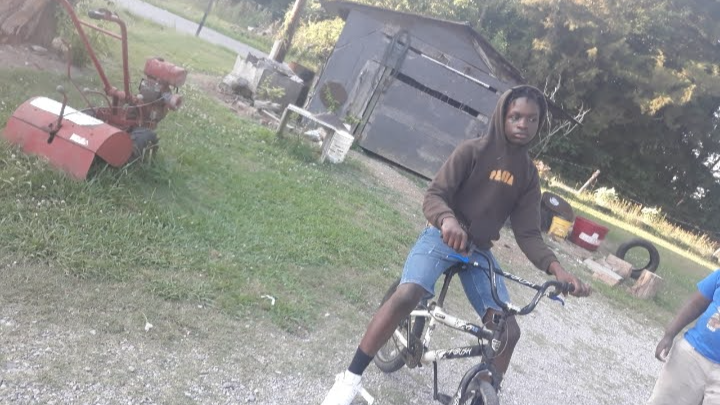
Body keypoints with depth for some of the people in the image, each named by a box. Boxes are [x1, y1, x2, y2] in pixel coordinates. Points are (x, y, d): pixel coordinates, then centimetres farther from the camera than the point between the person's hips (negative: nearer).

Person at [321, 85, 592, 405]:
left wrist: (555, 267, -19)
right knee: (405, 296, -30)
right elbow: (434, 196, -16)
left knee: (508, 331, -8)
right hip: (443, 237, -4)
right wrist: (448, 220, -40)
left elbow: (528, 234, 0)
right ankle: (351, 378, -16)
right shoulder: (472, 151, -8)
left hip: (479, 250, 5)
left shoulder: (529, 175, 5)